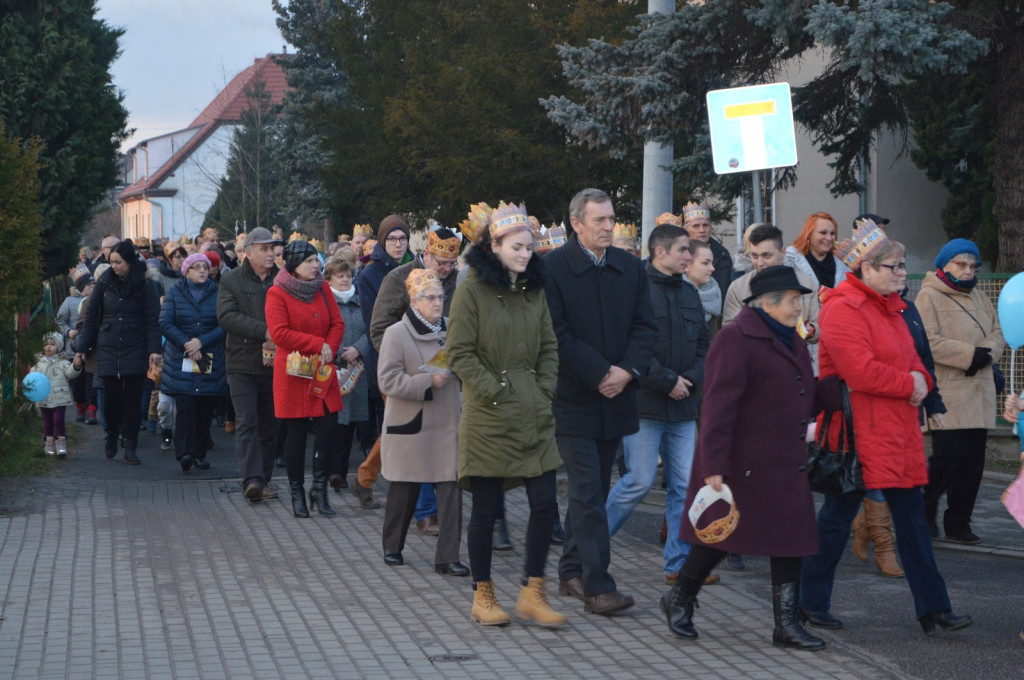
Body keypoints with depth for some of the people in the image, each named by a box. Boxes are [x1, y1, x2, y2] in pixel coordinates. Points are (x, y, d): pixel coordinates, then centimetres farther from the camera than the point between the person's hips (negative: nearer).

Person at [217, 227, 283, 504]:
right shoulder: (231, 280, 2)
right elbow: (226, 316, -11)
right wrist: (264, 330, -19)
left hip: (274, 364, 2)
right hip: (242, 364, -2)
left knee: (270, 425, 7)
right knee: (246, 422, -10)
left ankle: (263, 480, 15)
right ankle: (252, 478, -15)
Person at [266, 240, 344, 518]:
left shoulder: (322, 288, 9)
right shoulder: (277, 294, -8)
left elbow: (337, 324, 8)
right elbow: (279, 333, -16)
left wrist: (330, 349, -11)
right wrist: (318, 344, -16)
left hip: (322, 371, 5)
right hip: (294, 372, -4)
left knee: (328, 427, -2)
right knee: (297, 432, 1)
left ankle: (320, 490, 9)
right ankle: (297, 493, 12)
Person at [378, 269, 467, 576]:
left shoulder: (451, 329, 7)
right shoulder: (396, 333, -6)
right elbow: (389, 380, -13)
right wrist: (428, 381, -21)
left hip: (446, 423, 3)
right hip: (409, 424, -3)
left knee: (451, 487, -6)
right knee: (404, 489, 10)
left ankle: (447, 557, -2)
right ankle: (392, 547, 30)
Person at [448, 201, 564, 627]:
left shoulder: (535, 290, 12)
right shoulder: (473, 289, -5)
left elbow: (548, 347, 16)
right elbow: (460, 353, -8)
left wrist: (544, 391, 3)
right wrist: (495, 392, -12)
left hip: (534, 416, 5)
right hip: (489, 417, -5)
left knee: (545, 504, -2)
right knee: (487, 508, 1)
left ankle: (532, 592, 9)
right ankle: (483, 595, 14)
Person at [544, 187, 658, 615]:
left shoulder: (630, 267, 9)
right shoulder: (553, 267, -8)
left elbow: (645, 326, 7)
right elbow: (557, 334, -12)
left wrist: (627, 371, -9)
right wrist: (599, 373, -15)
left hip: (616, 398, 6)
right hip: (573, 399, -5)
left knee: (592, 489, 12)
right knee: (588, 492, -9)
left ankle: (571, 572, 24)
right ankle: (596, 585, -10)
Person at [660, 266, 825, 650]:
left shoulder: (792, 340, 14)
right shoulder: (736, 340, -14)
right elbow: (718, 409, -19)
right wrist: (714, 469, -23)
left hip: (786, 466, 8)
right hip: (742, 466, -8)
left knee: (791, 539, 5)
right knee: (720, 534, 2)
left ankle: (786, 623, 11)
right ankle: (679, 600, 23)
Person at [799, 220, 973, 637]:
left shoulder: (889, 306, 17)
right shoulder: (843, 310, -15)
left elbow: (909, 356, 22)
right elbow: (862, 372, -23)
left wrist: (920, 377, -1)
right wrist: (908, 385, -11)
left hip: (898, 429, 9)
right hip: (858, 432, -9)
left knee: (912, 516, 8)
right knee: (838, 516, 1)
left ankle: (933, 608, 10)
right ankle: (811, 603, 13)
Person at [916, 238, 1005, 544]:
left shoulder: (979, 297, 19)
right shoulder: (929, 297, -4)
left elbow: (998, 333, 17)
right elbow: (930, 343, -15)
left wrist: (986, 353, -5)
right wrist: (971, 354, -15)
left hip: (978, 393, 7)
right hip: (947, 393, -7)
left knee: (973, 460, 5)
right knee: (949, 455, -13)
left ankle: (958, 523, 14)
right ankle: (926, 509, 10)